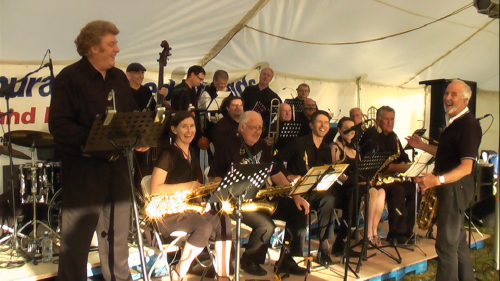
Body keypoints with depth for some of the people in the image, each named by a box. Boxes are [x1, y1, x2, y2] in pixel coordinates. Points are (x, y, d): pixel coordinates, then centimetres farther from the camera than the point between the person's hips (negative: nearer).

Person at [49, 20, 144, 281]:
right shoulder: (69, 78, -8)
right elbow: (59, 125, -17)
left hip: (117, 167, 6)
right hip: (83, 171, -6)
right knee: (76, 241, 5)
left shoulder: (119, 77, 12)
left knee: (118, 236, 19)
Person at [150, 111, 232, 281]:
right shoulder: (168, 154, -11)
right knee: (204, 226, -31)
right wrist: (187, 186, -20)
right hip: (168, 211, -7)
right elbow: (155, 190, -17)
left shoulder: (192, 153, 12)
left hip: (189, 207, 7)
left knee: (223, 220, -16)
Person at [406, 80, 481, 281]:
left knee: (446, 244, -6)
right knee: (457, 241, 20)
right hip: (449, 186, 10)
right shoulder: (453, 121, 12)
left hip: (456, 186, -10)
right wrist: (422, 146, 24)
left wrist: (439, 180, -40)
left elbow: (466, 167, -26)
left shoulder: (468, 124, -18)